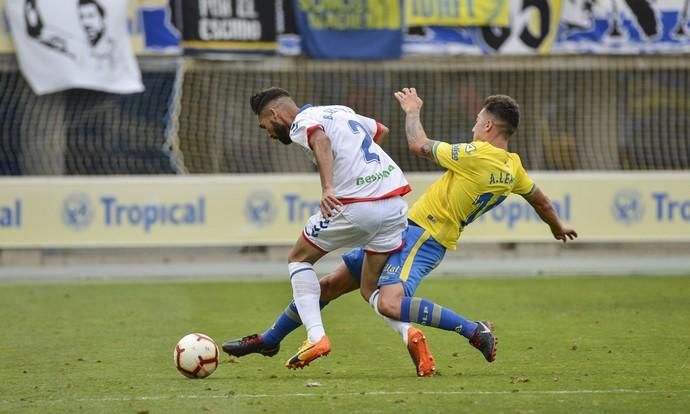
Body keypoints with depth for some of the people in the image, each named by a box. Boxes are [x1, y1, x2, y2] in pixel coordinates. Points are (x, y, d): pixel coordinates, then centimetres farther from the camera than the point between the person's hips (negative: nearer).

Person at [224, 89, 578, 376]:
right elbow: (539, 199, 24)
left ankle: (475, 331, -22)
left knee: (389, 303, -34)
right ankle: (269, 340, 25)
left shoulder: (478, 154, -19)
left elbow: (419, 145, -10)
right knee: (330, 284, 13)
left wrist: (412, 110, 9)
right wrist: (557, 228, 45)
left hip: (420, 235, -10)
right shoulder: (513, 169, 6)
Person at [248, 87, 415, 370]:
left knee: (298, 259, 15)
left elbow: (321, 139, -25)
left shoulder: (301, 123, -1)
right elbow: (381, 131, 40)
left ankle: (316, 336, -1)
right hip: (396, 205, 7)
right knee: (371, 289, 16)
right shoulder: (341, 111, 23)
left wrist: (327, 189, -37)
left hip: (356, 206, -7)